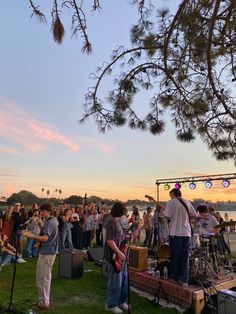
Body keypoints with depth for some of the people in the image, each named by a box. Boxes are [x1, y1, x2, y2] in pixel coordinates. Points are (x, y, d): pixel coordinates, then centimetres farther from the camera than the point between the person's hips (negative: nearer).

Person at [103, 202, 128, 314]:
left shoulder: (118, 222, 11)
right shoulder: (111, 222, -19)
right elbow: (110, 240, -24)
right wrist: (119, 253, -22)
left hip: (121, 255, 10)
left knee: (124, 280, 18)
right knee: (115, 282, 2)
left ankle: (120, 301, 34)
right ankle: (111, 305, 20)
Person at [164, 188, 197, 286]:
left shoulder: (171, 202, -7)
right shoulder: (187, 202, 9)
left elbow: (167, 216, -13)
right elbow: (194, 216, 13)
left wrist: (162, 211, 6)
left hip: (175, 233, -4)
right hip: (186, 233, 5)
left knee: (174, 256, 7)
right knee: (184, 257, 10)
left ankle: (173, 278, 18)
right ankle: (184, 280, 13)